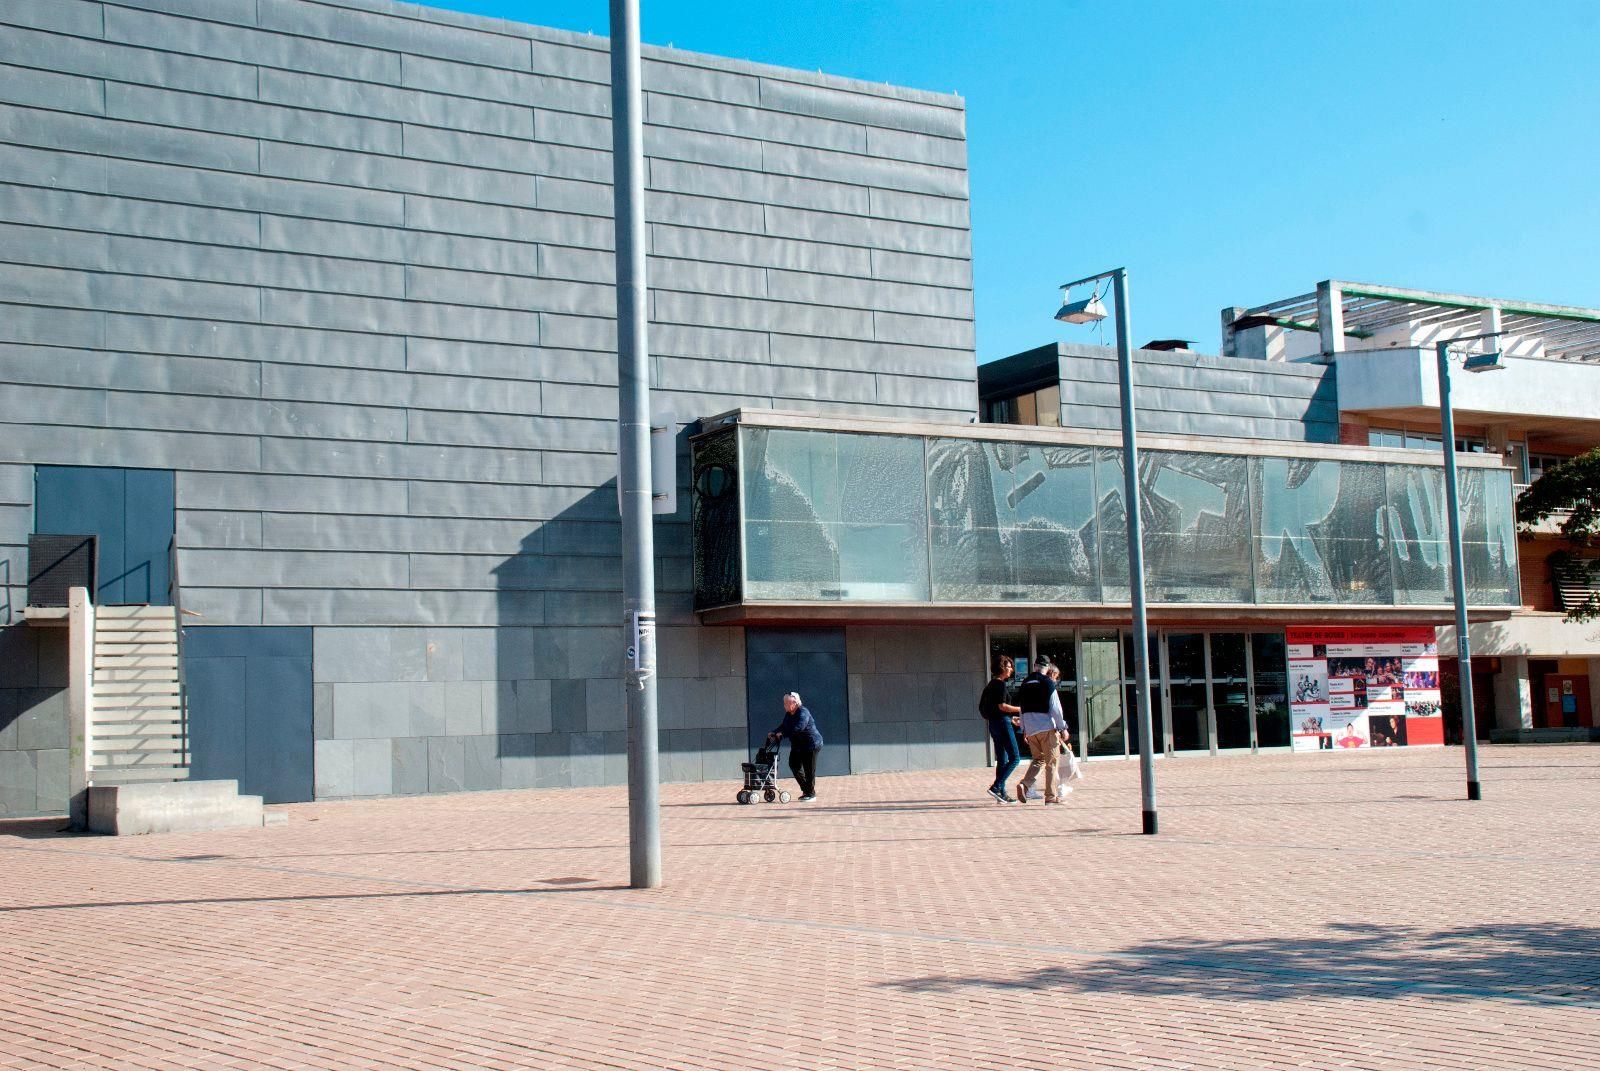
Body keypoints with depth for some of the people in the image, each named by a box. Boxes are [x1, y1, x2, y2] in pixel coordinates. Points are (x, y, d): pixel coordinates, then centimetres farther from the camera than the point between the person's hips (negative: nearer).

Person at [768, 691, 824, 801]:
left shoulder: (803, 713, -21)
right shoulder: (788, 714, 8)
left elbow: (798, 728, -33)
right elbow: (783, 726, 10)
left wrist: (782, 734, -34)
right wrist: (774, 733, -9)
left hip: (811, 744, -9)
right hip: (797, 745, 9)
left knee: (809, 769, -5)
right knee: (794, 765, 8)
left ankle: (811, 793, 5)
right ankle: (806, 790, 19)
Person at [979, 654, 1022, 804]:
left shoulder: (991, 684, 16)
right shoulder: (1000, 684, -12)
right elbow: (1002, 706, -20)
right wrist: (1020, 709, -11)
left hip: (993, 724, 10)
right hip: (1002, 722, -10)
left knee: (1001, 760, 10)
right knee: (1015, 757, -9)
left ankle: (1001, 793, 9)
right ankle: (996, 787, -16)